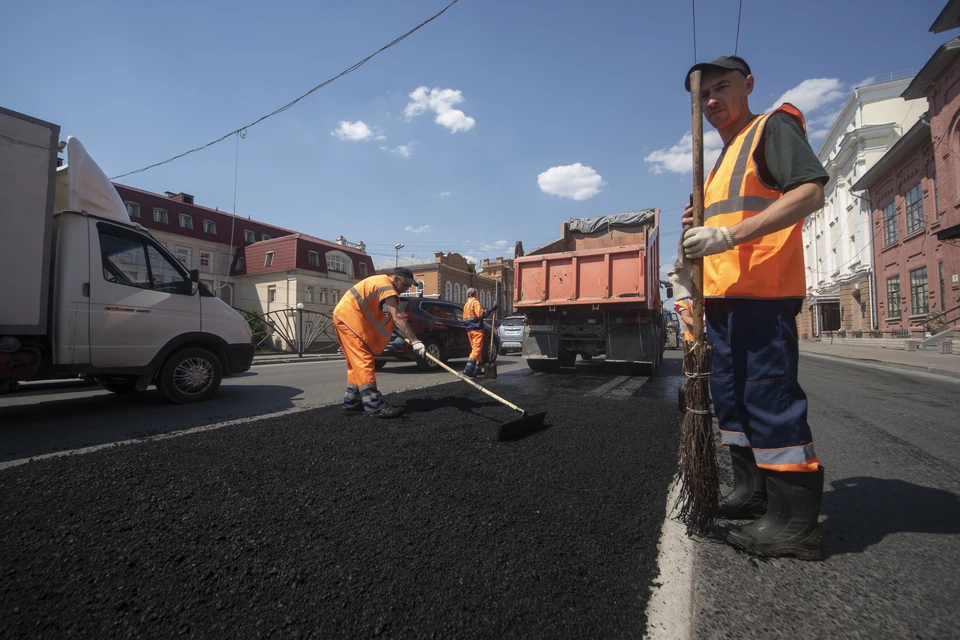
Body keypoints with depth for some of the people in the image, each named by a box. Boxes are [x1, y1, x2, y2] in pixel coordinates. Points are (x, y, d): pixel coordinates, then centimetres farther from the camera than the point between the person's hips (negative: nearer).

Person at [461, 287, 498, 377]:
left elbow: (465, 318, 21)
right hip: (476, 329, -9)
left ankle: (478, 369, 17)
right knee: (477, 349, -11)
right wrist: (491, 309, -17)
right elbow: (481, 314, -19)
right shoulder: (475, 302, -7)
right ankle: (468, 369, -20)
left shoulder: (466, 304, 20)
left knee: (475, 349, 15)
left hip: (469, 329, 9)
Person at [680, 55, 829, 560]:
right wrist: (701, 226, 10)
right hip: (722, 293, 10)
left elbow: (809, 193, -15)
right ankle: (752, 490, 26)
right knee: (730, 395, 13)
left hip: (761, 292, -9)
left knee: (768, 396, -9)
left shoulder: (773, 127, 1)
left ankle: (795, 520, 2)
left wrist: (728, 235, -24)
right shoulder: (723, 159, 26)